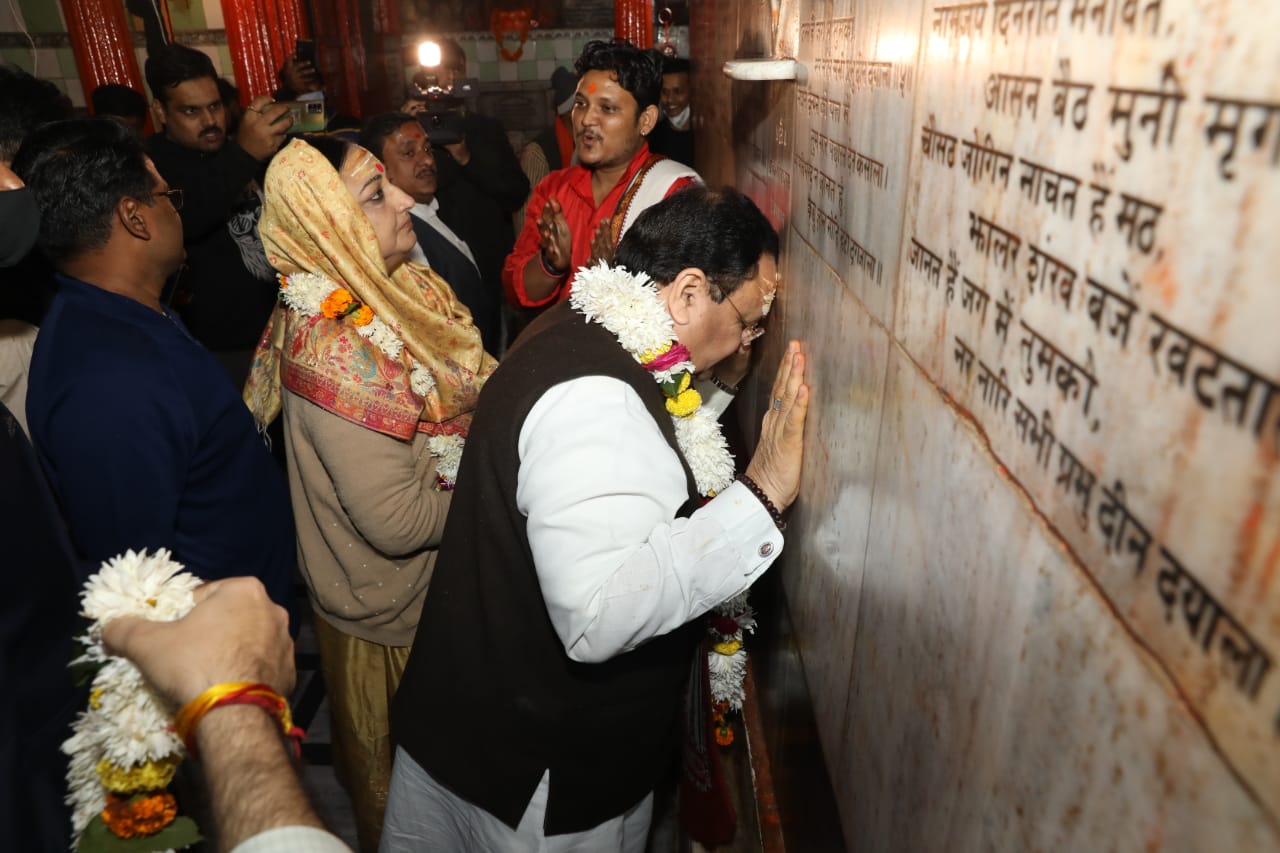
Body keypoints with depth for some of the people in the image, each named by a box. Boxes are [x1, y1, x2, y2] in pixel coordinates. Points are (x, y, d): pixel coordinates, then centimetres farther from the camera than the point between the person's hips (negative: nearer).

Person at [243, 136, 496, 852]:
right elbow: (397, 522, -29)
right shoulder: (335, 350, -32)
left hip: (443, 576, 8)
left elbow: (462, 395, 7)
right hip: (394, 612, -8)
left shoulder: (401, 285, -6)